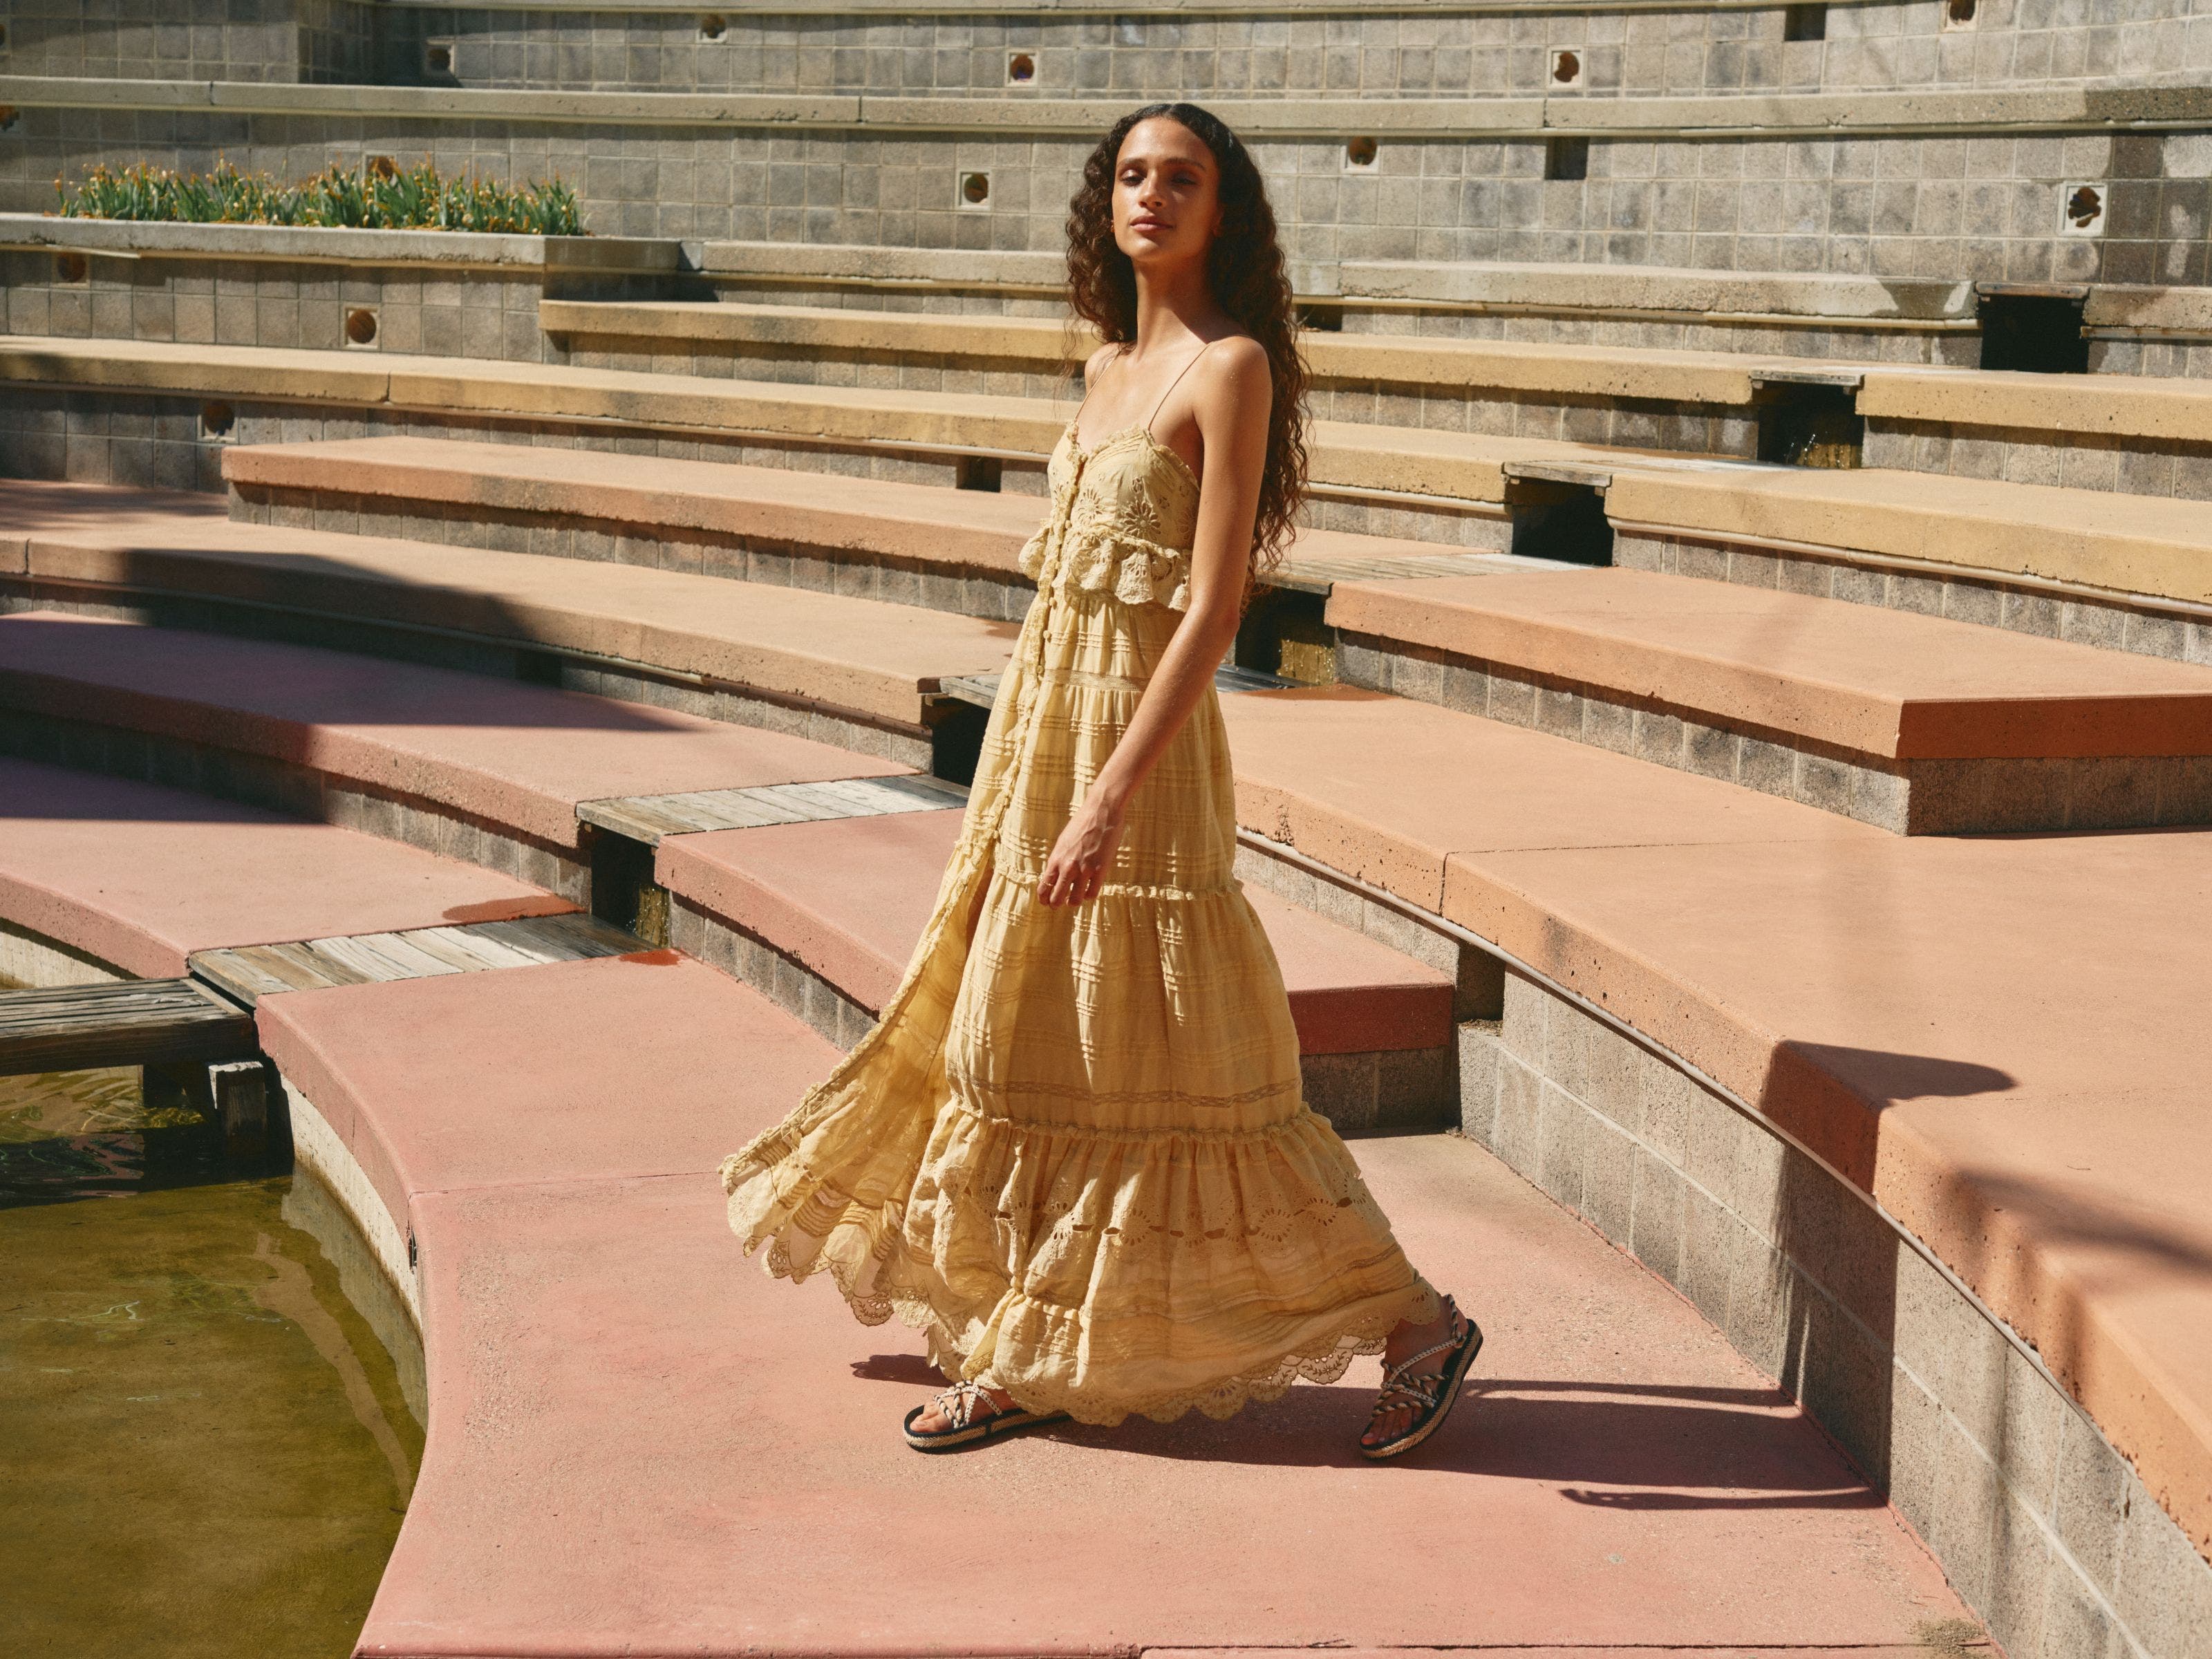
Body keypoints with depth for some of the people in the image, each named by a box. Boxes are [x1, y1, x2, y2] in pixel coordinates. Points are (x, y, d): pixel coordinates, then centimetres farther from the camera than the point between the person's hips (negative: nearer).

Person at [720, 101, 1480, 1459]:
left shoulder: (1230, 366, -12)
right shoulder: (1110, 365, 13)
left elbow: (1213, 606, -19)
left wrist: (1110, 795, -25)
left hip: (1141, 734, -8)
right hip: (1043, 715, 8)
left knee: (1160, 1064, -3)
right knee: (1019, 1044, 12)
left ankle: (1413, 1323, 9)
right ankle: (1023, 1361, 23)